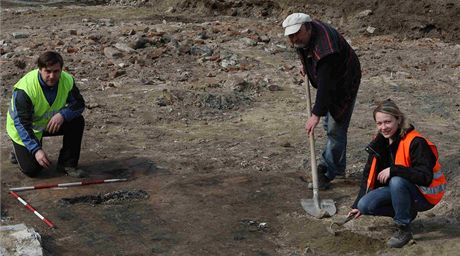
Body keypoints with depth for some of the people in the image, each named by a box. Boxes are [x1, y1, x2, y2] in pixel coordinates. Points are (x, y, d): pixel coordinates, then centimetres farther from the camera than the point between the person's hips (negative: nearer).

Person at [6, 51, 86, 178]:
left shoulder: (67, 80, -20)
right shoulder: (24, 89, -34)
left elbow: (79, 104, -12)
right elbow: (21, 123, -32)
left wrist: (62, 114, -34)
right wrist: (36, 150, -40)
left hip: (51, 122, 4)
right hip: (23, 129, -4)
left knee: (77, 121, -20)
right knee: (31, 170, -11)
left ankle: (67, 163, -4)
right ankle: (20, 151, 24)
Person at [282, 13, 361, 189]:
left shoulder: (324, 48, -40)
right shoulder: (302, 36, -13)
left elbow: (325, 85, -42)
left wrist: (316, 115, -42)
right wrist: (305, 64, 16)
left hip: (344, 83, -10)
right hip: (327, 82, 10)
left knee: (336, 129, -9)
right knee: (328, 124, 18)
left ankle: (328, 173, 3)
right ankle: (338, 167, 31)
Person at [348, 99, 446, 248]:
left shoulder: (415, 142, -24)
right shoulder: (380, 143, -2)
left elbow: (425, 177, -31)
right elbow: (369, 174, 4)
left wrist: (393, 170, -36)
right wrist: (358, 205, 1)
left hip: (425, 195, -7)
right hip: (398, 189, 7)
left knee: (396, 181, -37)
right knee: (365, 205, -14)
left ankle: (404, 229, -18)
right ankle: (407, 212, 8)